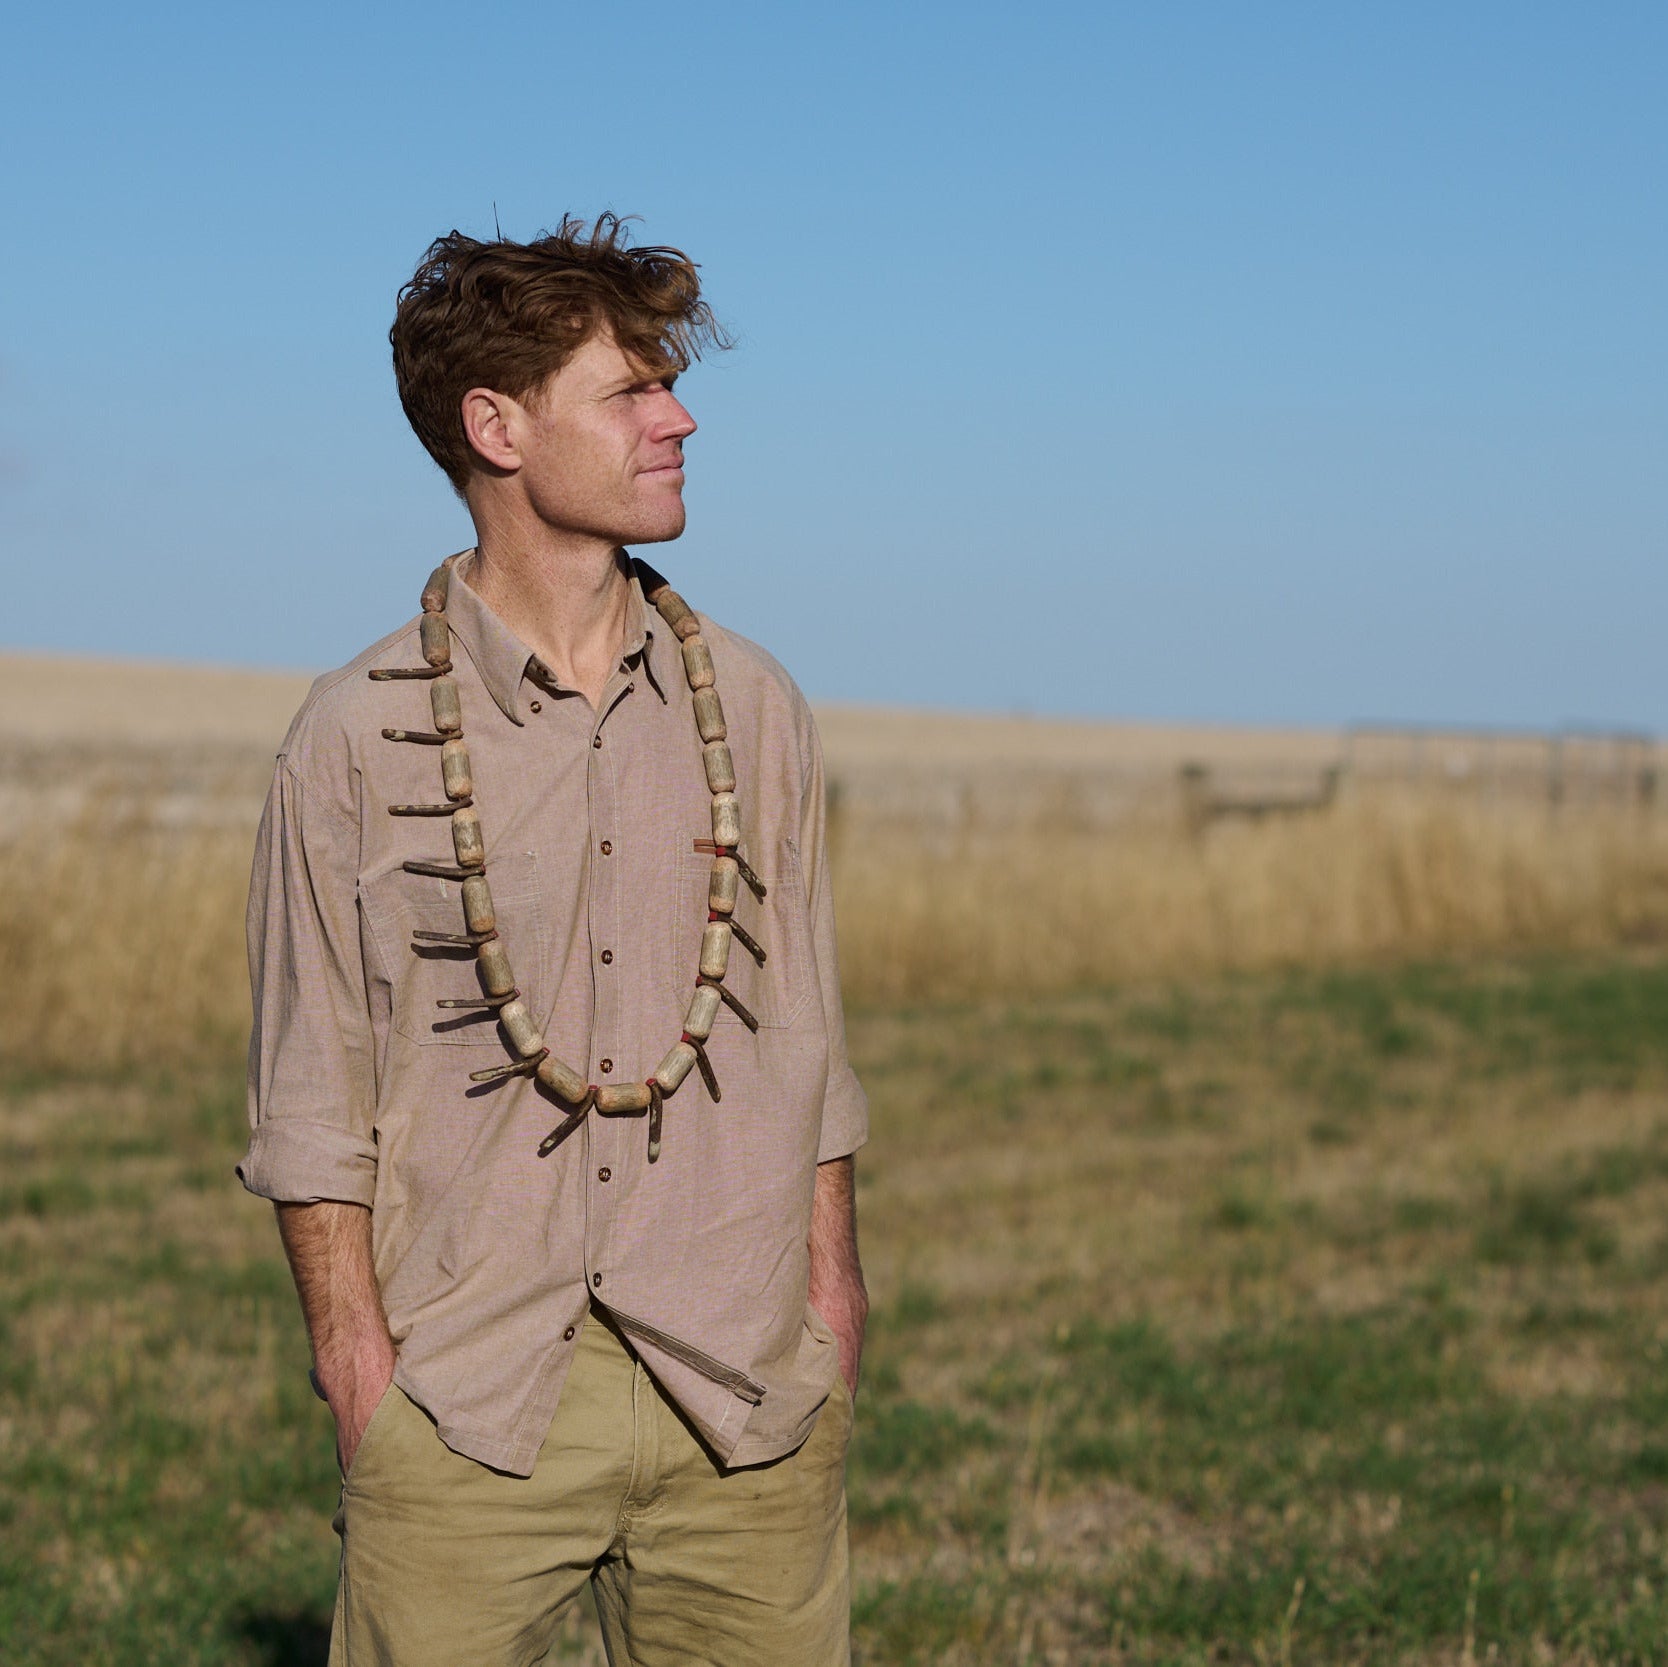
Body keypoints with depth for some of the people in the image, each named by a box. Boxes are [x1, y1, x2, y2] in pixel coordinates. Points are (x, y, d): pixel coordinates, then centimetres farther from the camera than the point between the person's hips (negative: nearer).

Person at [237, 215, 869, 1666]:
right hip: (469, 1402, -3)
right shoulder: (360, 734, -1)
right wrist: (358, 1358, -5)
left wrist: (831, 1310, 8)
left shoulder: (751, 707, 9)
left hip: (740, 1386, 3)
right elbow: (313, 1094, 1)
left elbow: (803, 1045, 13)